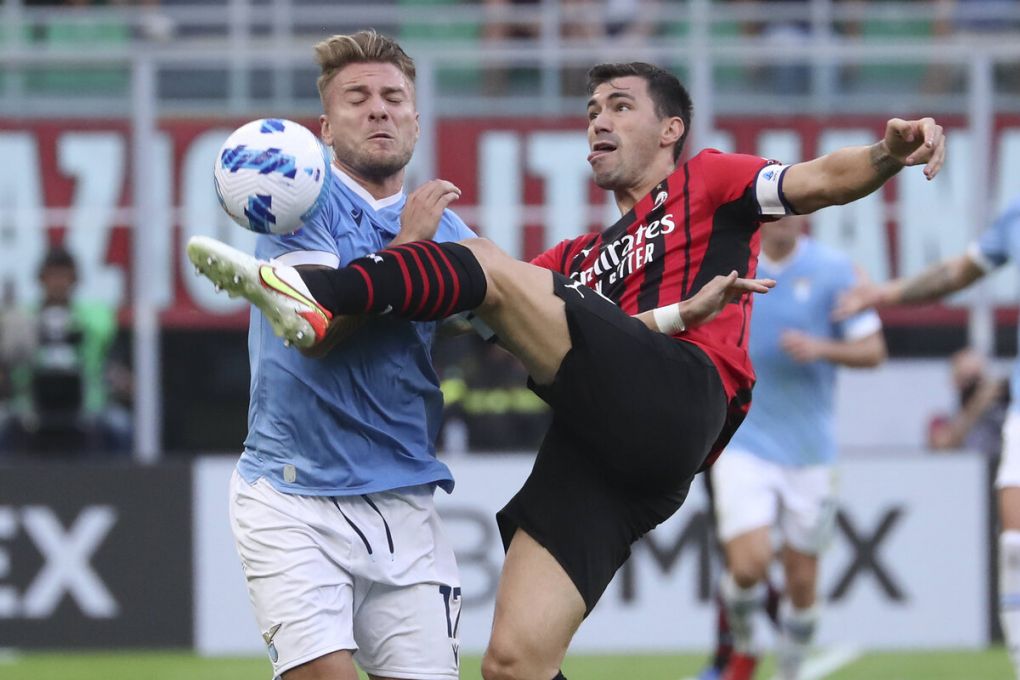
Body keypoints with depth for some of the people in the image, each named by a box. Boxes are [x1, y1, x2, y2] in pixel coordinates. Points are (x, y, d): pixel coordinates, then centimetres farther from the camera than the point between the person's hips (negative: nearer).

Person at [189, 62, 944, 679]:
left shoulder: (706, 184, 21)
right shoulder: (577, 256, 36)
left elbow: (818, 182, 5)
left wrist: (886, 155, -15)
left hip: (673, 395, -6)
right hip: (595, 454, 6)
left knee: (488, 266, -16)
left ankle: (313, 296, -36)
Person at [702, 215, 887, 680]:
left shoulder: (833, 270, -4)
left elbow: (872, 350, -2)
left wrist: (821, 348, -20)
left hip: (809, 448, 1)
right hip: (743, 444, -1)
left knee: (802, 581, 5)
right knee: (749, 565, -17)